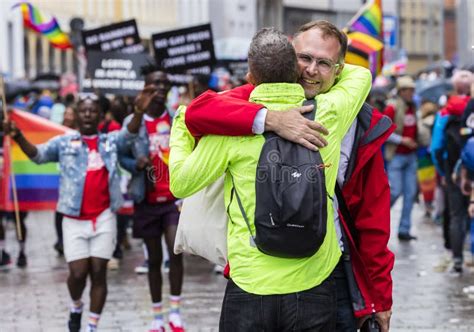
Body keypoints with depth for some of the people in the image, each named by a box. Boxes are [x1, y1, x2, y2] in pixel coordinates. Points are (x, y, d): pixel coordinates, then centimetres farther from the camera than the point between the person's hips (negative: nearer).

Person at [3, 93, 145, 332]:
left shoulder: (110, 141, 8)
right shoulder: (64, 142, 4)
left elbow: (129, 133, -10)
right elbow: (38, 154, -7)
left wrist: (138, 112, -30)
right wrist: (18, 136, -26)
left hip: (103, 218, 1)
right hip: (75, 219, -1)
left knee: (98, 272, 1)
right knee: (78, 272, -4)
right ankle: (76, 307, 29)